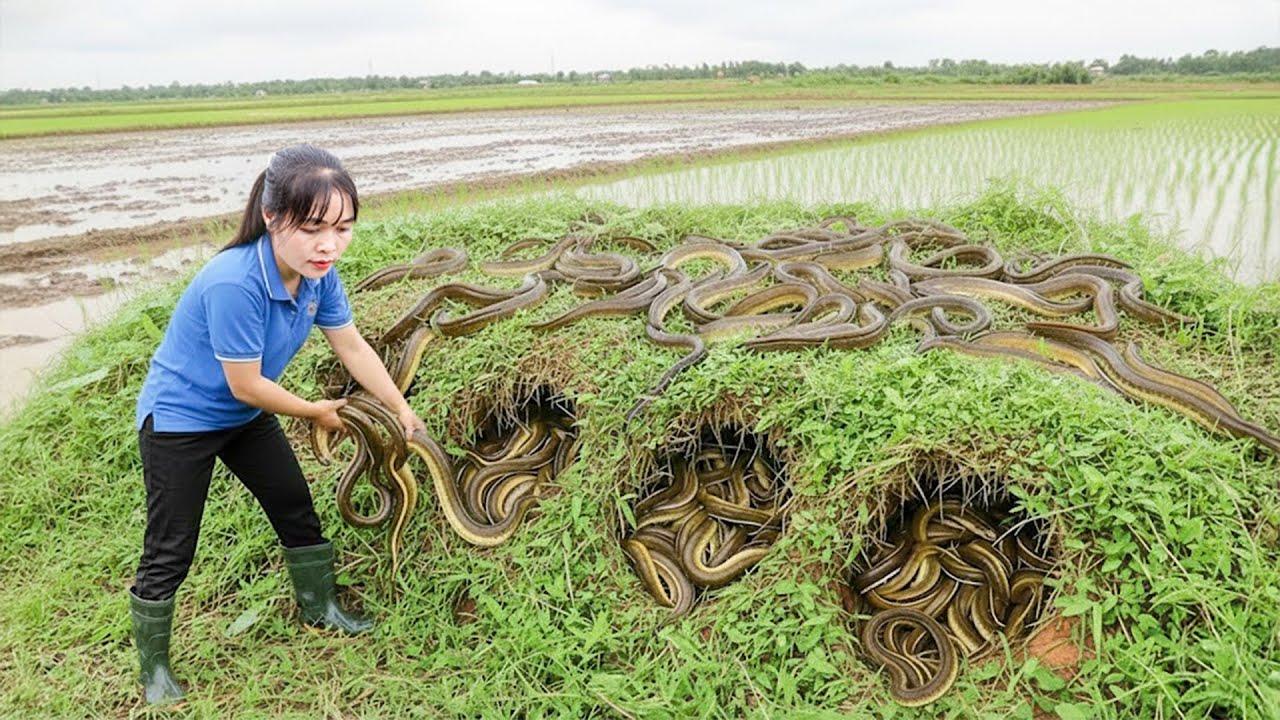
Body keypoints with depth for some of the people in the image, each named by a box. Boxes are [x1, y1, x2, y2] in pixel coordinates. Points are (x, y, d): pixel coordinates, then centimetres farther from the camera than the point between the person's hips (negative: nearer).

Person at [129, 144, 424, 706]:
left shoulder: (317, 272, -15)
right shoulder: (234, 283, -37)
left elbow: (353, 348, -2)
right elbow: (245, 386, -27)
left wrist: (402, 410, 2)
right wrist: (315, 412, -10)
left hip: (244, 416, 7)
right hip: (178, 419, -7)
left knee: (297, 508, 16)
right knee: (169, 553, 4)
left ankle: (319, 607, 38)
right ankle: (153, 668, 26)